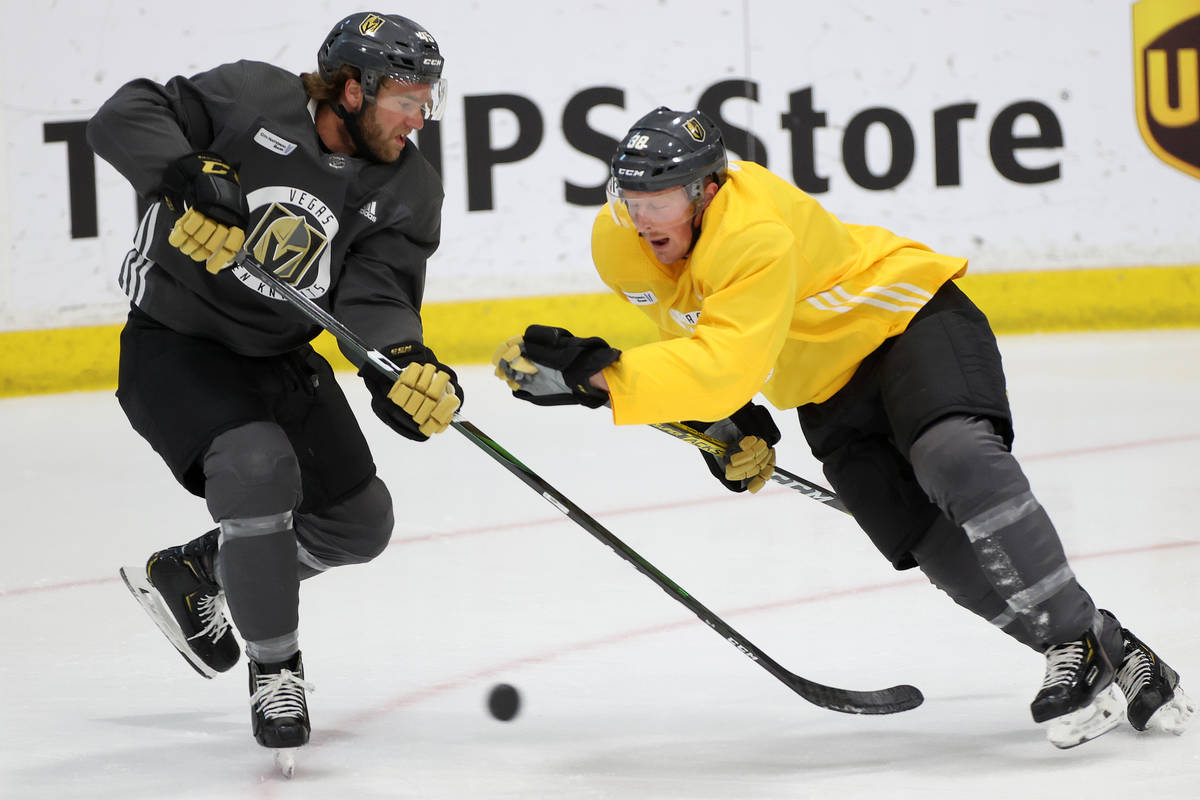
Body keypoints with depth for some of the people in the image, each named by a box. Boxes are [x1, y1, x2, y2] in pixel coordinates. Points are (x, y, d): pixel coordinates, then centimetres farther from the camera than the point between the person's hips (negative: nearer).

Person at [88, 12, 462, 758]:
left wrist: (405, 364, -38)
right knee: (257, 466, -30)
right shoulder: (252, 99, -18)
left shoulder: (409, 190, -6)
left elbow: (376, 296, -17)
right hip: (175, 346, -6)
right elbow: (126, 118, -22)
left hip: (280, 358, 7)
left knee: (358, 523, 9)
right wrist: (190, 178, -40)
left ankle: (188, 572, 31)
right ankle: (275, 668, -11)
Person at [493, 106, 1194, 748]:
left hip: (911, 319, -7)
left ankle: (1079, 642, -28)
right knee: (927, 538, -10)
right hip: (828, 390, 7)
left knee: (955, 458, -34)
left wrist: (595, 375, -54)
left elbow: (726, 366, -46)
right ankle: (1116, 653, -4)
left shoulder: (756, 234, -35)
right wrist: (722, 419, 1)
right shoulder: (619, 242, -11)